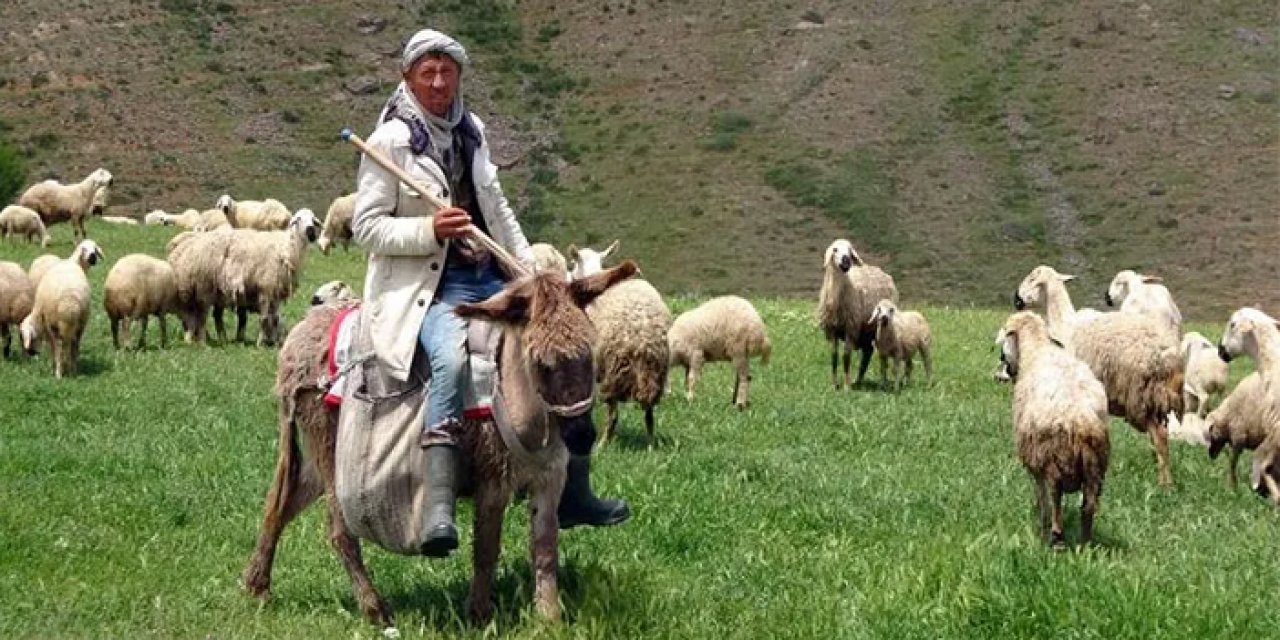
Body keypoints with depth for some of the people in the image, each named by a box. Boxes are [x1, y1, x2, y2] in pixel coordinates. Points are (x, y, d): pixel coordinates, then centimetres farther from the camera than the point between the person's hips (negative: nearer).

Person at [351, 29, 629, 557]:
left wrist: (532, 271, 13)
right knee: (451, 359, -37)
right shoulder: (390, 140, -7)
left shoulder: (470, 131, 12)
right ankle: (439, 508, -41)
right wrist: (430, 229, -22)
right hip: (428, 286, -8)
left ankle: (572, 494, 17)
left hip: (490, 279, 8)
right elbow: (365, 226, -9)